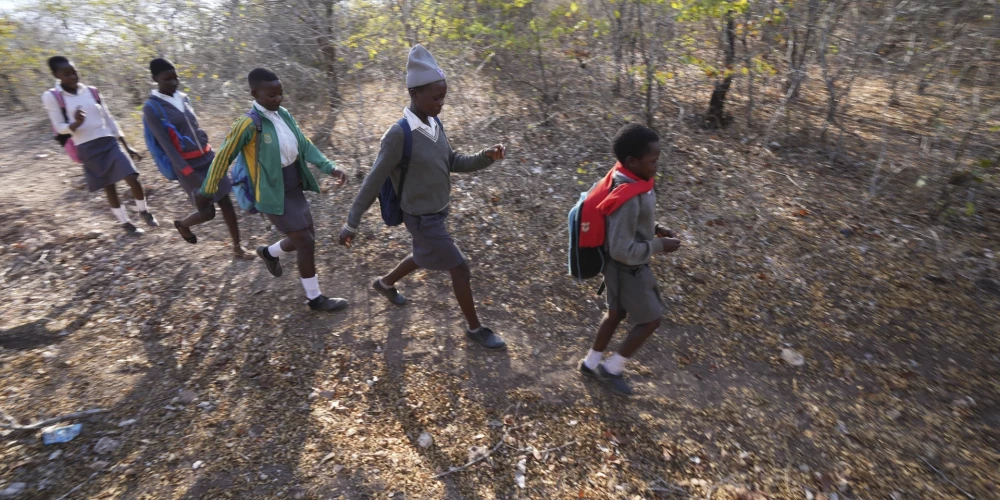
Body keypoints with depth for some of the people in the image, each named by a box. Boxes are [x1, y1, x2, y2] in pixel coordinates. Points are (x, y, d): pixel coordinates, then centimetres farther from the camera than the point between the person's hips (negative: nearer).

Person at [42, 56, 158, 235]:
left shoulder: (91, 91, 7)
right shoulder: (51, 97, -3)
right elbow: (59, 127, -5)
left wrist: (127, 146, 10)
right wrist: (76, 123, -29)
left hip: (110, 143, 2)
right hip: (87, 149, -2)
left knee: (133, 180, -9)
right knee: (108, 187, 5)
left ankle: (144, 212, 16)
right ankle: (125, 222, 21)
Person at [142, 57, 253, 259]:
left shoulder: (183, 97, 6)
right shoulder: (151, 108, -12)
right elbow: (166, 145, -16)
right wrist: (189, 173, -21)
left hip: (208, 157, 6)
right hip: (187, 165, -6)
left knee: (226, 202, 5)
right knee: (207, 212, 0)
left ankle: (237, 247, 16)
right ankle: (182, 224, 36)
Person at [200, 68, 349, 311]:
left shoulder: (284, 114, 2)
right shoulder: (248, 124, -19)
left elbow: (304, 144, 4)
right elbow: (223, 157, -11)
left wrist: (330, 167, -8)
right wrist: (207, 190, -3)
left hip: (295, 188, 8)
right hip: (273, 194, -7)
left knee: (304, 239, 16)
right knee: (306, 242, -4)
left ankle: (269, 253, 47)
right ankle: (315, 298, 12)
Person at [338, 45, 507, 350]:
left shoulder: (435, 124, -2)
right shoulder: (398, 135, -26)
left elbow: (453, 163, 7)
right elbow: (373, 182, -20)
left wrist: (486, 157, -11)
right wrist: (352, 224, -13)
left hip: (438, 212, 8)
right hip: (422, 219, -8)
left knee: (424, 258, 29)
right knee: (461, 269, -1)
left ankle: (385, 283, 56)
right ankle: (475, 328, 20)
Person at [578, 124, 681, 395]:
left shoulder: (628, 180, -4)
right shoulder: (627, 199, -33)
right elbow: (622, 250, -29)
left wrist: (654, 227, 2)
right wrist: (659, 246, -19)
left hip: (628, 265, 9)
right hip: (627, 269, -9)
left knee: (617, 313, 23)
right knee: (651, 319, 10)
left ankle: (591, 362, 42)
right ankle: (613, 368, 26)